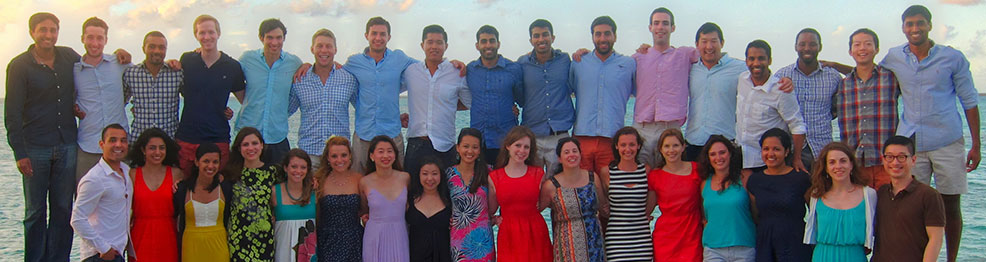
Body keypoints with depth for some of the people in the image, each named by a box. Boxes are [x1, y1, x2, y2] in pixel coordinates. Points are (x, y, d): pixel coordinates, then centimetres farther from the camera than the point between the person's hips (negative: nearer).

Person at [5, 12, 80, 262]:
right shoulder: (19, 66, -3)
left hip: (67, 145, 3)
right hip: (35, 149, -3)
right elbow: (12, 113, -5)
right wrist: (19, 153, -11)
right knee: (35, 211, 4)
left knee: (63, 209, 6)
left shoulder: (69, 57, 7)